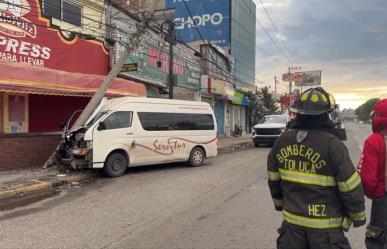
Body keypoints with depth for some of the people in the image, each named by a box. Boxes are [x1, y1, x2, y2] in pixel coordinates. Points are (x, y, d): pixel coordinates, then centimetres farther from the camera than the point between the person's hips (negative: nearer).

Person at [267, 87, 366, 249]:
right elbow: (351, 187, -13)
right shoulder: (331, 144, -18)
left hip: (292, 221, 4)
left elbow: (274, 179, 6)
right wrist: (358, 216, 3)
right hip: (325, 227, -4)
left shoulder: (282, 140, -4)